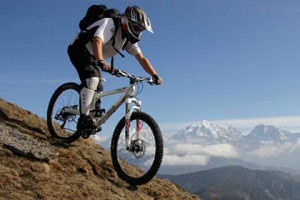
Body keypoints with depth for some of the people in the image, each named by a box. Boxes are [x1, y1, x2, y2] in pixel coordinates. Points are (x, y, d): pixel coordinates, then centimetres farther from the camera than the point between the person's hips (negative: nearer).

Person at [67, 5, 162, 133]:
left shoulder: (129, 39, -1)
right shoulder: (110, 23, -25)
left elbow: (141, 58, -4)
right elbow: (97, 41, -42)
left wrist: (155, 75, -17)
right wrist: (101, 62, -59)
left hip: (91, 56, 9)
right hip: (79, 49, -9)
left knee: (98, 89, 7)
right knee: (92, 79, -29)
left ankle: (93, 117, 21)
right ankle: (84, 119, -30)